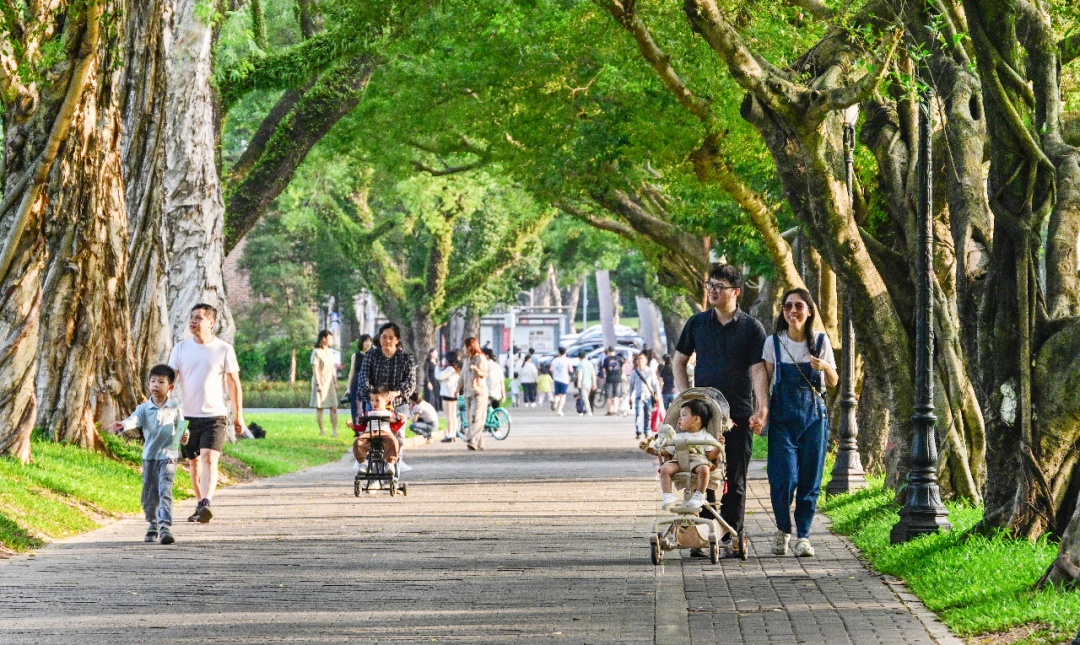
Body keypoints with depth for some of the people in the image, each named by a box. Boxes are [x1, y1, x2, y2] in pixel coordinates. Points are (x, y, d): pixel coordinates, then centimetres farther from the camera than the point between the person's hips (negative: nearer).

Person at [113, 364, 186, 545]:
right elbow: (134, 420, -16)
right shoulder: (144, 408, 2)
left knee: (165, 491, -16)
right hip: (149, 456, 3)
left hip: (168, 456, -3)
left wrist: (183, 437, -15)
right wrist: (122, 425, -37)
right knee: (149, 495, 10)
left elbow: (181, 427, 7)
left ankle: (165, 527, -21)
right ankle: (153, 526, 28)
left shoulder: (175, 408, 2)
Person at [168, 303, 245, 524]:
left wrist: (239, 415, 6)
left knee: (209, 459, -19)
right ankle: (200, 504, 27)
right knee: (194, 462, 13)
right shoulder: (180, 348, 5)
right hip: (188, 414, 4)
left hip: (214, 415, -4)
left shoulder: (224, 350, -1)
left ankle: (206, 505, -30)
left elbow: (233, 383, 5)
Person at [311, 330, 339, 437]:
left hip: (330, 383, 6)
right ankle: (321, 430, 4)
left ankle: (334, 430, 0)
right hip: (320, 382, -6)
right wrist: (318, 384, -17)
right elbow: (315, 369, -11)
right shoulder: (316, 352, -8)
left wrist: (335, 382, 17)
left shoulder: (330, 351, 13)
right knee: (320, 407, 0)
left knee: (334, 407, -1)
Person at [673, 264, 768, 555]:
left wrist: (762, 410, -19)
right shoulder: (697, 323, 7)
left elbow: (758, 371, -6)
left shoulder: (751, 328, 1)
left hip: (739, 415, -2)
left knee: (735, 480, 2)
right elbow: (678, 361, 15)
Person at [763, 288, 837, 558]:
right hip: (782, 416, -1)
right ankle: (783, 530, 13)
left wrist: (825, 368, -12)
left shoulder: (821, 341, 3)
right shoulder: (773, 343, 1)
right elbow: (764, 381, 5)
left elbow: (834, 382, 10)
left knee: (810, 478, -1)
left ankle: (803, 536, 10)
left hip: (814, 414, 1)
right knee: (784, 477, -10)